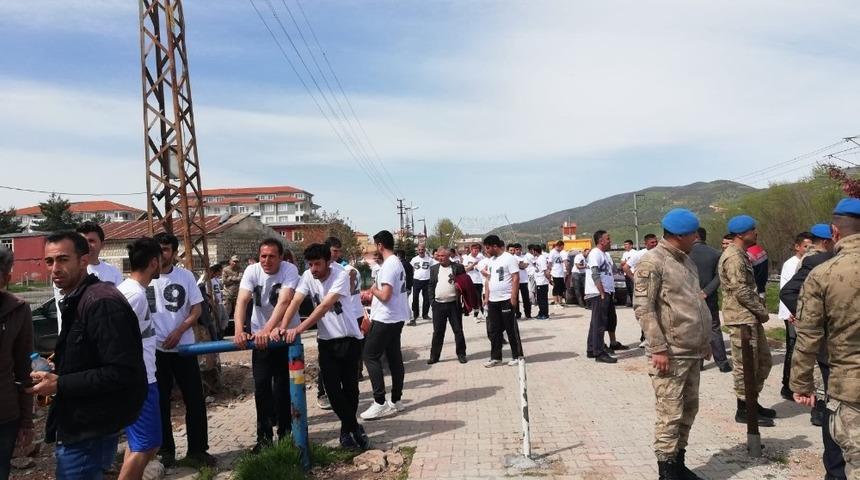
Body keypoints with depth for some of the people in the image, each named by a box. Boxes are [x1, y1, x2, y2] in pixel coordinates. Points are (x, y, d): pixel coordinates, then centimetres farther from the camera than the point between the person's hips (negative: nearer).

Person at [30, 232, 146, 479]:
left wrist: (59, 385, -21)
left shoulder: (102, 303, -22)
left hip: (89, 430, -10)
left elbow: (122, 372, -26)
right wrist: (59, 369, 4)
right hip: (80, 424, 10)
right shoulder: (76, 300, 11)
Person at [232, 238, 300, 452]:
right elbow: (242, 301, -19)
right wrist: (239, 331, -35)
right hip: (260, 335, 3)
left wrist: (267, 329, -43)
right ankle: (264, 435, 13)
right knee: (261, 384, 2)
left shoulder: (290, 270, -18)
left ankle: (285, 432, 16)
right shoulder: (252, 271, -10)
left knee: (283, 384, 1)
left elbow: (284, 302, -31)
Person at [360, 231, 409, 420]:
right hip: (397, 318, 10)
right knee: (394, 357, 12)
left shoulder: (388, 265, -18)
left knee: (370, 356, -4)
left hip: (385, 319, -10)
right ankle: (396, 400, 18)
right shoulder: (397, 263, 13)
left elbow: (385, 295, -24)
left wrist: (373, 289, -6)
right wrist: (375, 293, 15)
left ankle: (380, 403, -4)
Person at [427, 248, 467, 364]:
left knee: (458, 330, 6)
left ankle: (461, 354, 18)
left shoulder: (458, 267, -2)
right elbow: (431, 285, 11)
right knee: (438, 332, 8)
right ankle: (434, 356, 15)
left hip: (454, 304, -2)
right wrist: (432, 300, 3)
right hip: (438, 305, 2)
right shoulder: (434, 268, 7)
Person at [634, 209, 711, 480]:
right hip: (670, 354, -8)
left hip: (692, 351, 9)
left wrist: (706, 341, 21)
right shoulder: (652, 262, -13)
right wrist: (658, 348, -20)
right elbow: (643, 308, -17)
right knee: (671, 414, -3)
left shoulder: (686, 260, 14)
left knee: (689, 410, 14)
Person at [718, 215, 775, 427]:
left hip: (751, 317, 10)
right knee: (745, 364, -2)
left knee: (763, 361, 16)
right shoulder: (733, 257, -17)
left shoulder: (742, 255, 17)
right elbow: (741, 291, -20)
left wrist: (760, 308, 10)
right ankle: (744, 410, 8)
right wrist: (762, 311, -10)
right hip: (741, 318, -10)